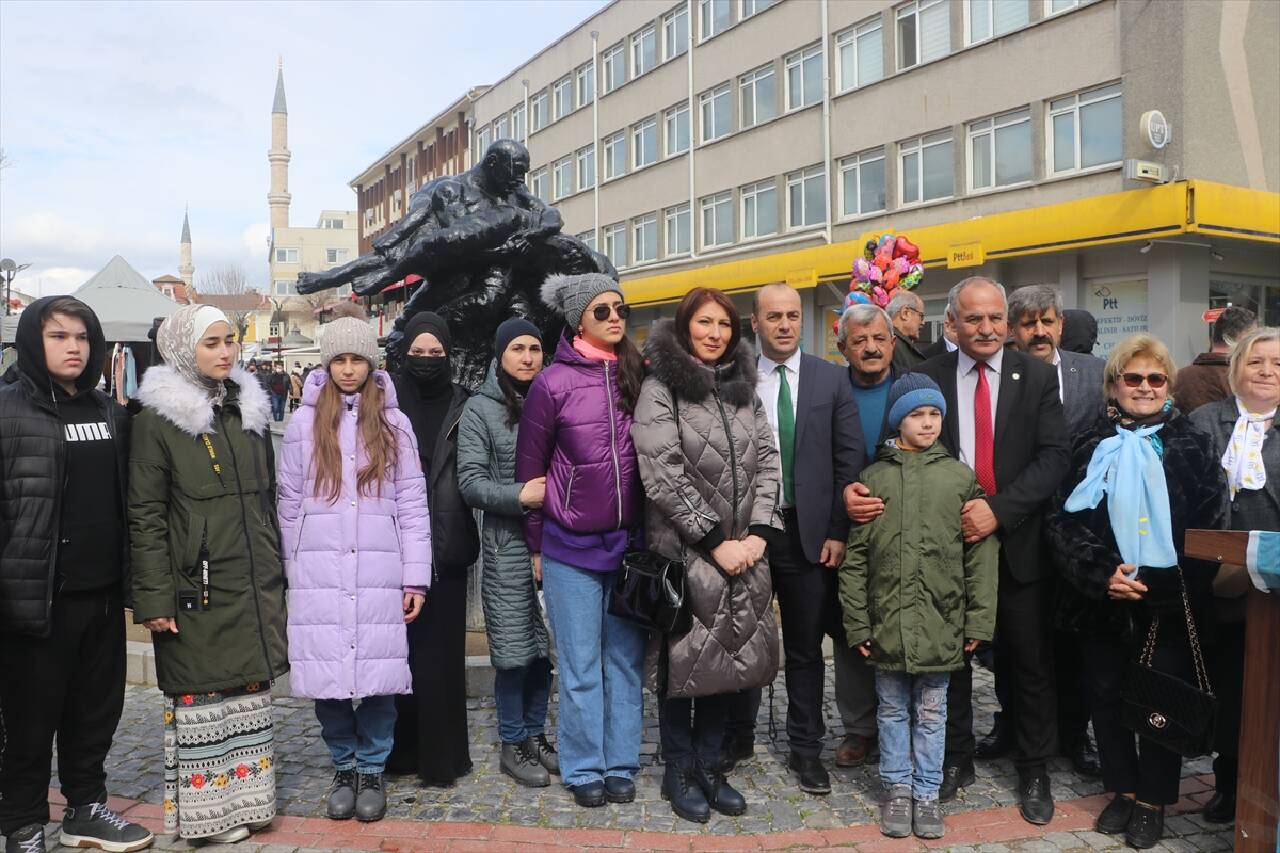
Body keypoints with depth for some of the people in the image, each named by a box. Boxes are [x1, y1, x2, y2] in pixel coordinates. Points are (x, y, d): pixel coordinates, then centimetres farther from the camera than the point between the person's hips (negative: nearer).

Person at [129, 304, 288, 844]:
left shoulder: (249, 410, 11)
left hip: (254, 585, 5)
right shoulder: (157, 420, -6)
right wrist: (154, 598, -14)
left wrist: (276, 573, 15)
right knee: (202, 698, 3)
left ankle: (246, 797, 25)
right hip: (197, 588, -5)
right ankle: (207, 808, 18)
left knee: (250, 693, 12)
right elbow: (145, 517, -9)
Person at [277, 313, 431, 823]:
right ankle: (344, 768, 23)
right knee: (327, 676, 3)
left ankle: (372, 771, 20)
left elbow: (412, 503, 4)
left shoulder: (394, 424, 6)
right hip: (319, 577, 1)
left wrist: (415, 577, -1)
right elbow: (289, 506, 9)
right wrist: (293, 575, 7)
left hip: (380, 575, 0)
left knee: (378, 675, 1)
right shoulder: (304, 424, 7)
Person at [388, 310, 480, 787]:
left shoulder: (464, 407, 6)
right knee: (400, 647, 3)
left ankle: (440, 754, 14)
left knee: (440, 649, 3)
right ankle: (401, 748, 17)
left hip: (445, 547, 0)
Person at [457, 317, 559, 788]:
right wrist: (518, 496, -20)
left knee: (544, 644, 11)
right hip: (508, 543, -3)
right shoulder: (481, 409, 0)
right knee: (514, 647, 1)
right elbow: (470, 481, -6)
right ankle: (513, 744, 18)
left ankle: (536, 735, 27)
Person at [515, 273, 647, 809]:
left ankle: (621, 765, 24)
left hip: (629, 542, 3)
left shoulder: (638, 377, 2)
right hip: (570, 546, -3)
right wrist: (535, 545, 5)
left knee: (625, 660, 10)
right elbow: (530, 467, 1)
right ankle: (583, 769, 21)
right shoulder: (554, 383, -6)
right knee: (581, 666, 6)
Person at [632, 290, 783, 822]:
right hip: (683, 549, -5)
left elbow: (767, 463, 7)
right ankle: (679, 771, 22)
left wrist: (756, 533, -6)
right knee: (682, 657, 4)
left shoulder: (744, 389, 11)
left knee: (727, 657, 10)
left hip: (742, 551, 5)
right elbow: (663, 476, -13)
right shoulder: (660, 389, -6)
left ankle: (709, 766, 26)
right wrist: (715, 541, -14)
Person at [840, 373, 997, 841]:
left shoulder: (960, 477, 1)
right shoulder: (874, 476, 1)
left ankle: (926, 792, 26)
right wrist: (857, 623, -3)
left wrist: (979, 621, -2)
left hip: (940, 621, 0)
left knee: (931, 711, 11)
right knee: (893, 709, 13)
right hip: (887, 621, 0)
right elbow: (855, 556, 0)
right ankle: (897, 788, 28)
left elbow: (980, 554, 1)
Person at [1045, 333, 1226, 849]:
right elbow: (1062, 522, -2)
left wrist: (1158, 584, -15)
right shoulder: (1092, 447, 4)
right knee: (1107, 698, 10)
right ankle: (1122, 790, 30)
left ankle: (1153, 800, 25)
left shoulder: (1191, 447, 0)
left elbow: (1210, 528, -5)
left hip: (1171, 605, -1)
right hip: (1102, 602, 2)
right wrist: (1102, 574, -16)